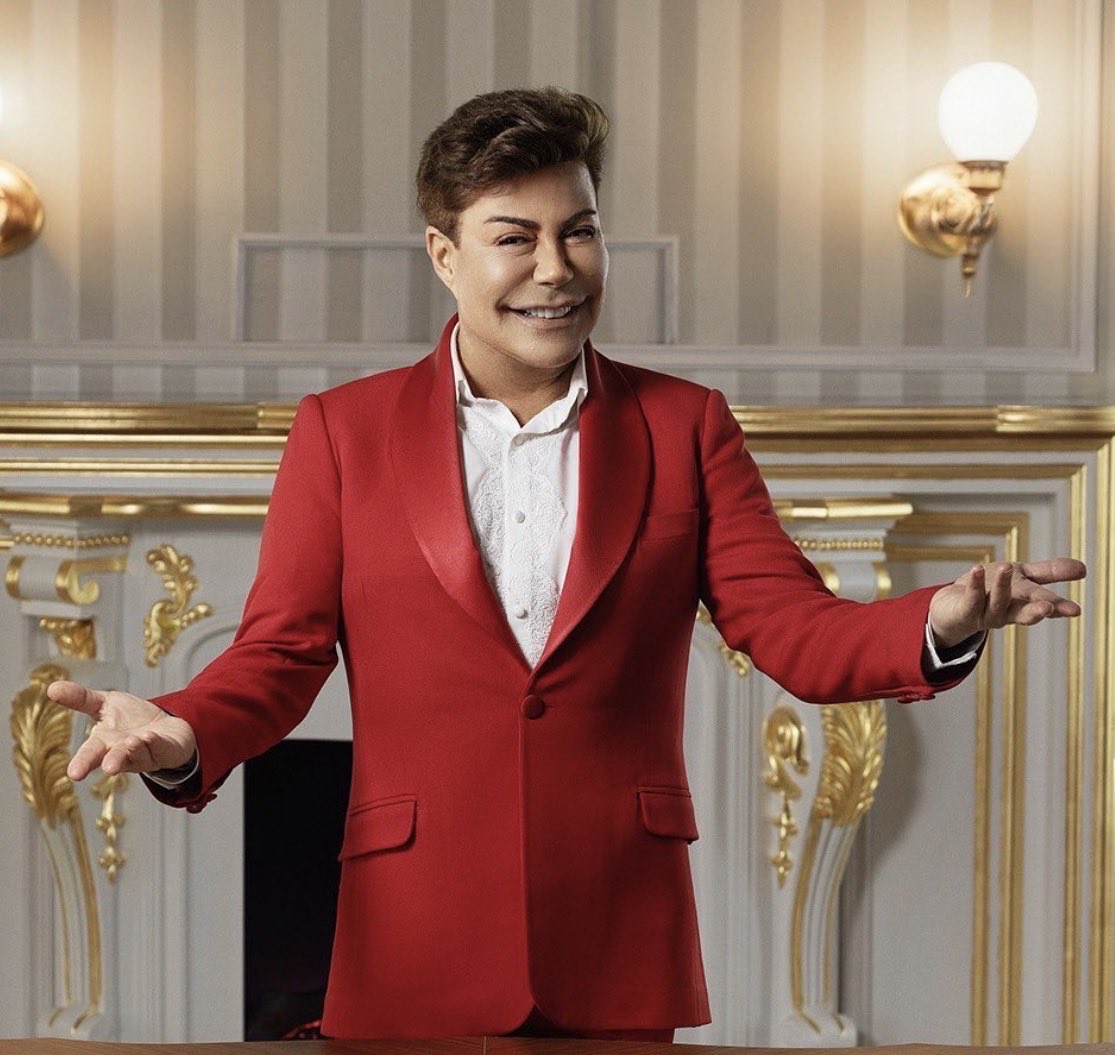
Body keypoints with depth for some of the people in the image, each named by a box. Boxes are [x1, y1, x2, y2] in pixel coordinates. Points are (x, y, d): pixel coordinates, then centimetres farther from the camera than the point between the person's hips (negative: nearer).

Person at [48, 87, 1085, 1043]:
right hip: (414, 955, 0)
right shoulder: (340, 430, 6)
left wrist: (940, 623, -18)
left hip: (623, 953, 1)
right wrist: (182, 736, -18)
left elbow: (791, 627, 2)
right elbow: (280, 653, 4)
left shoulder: (686, 425, 8)